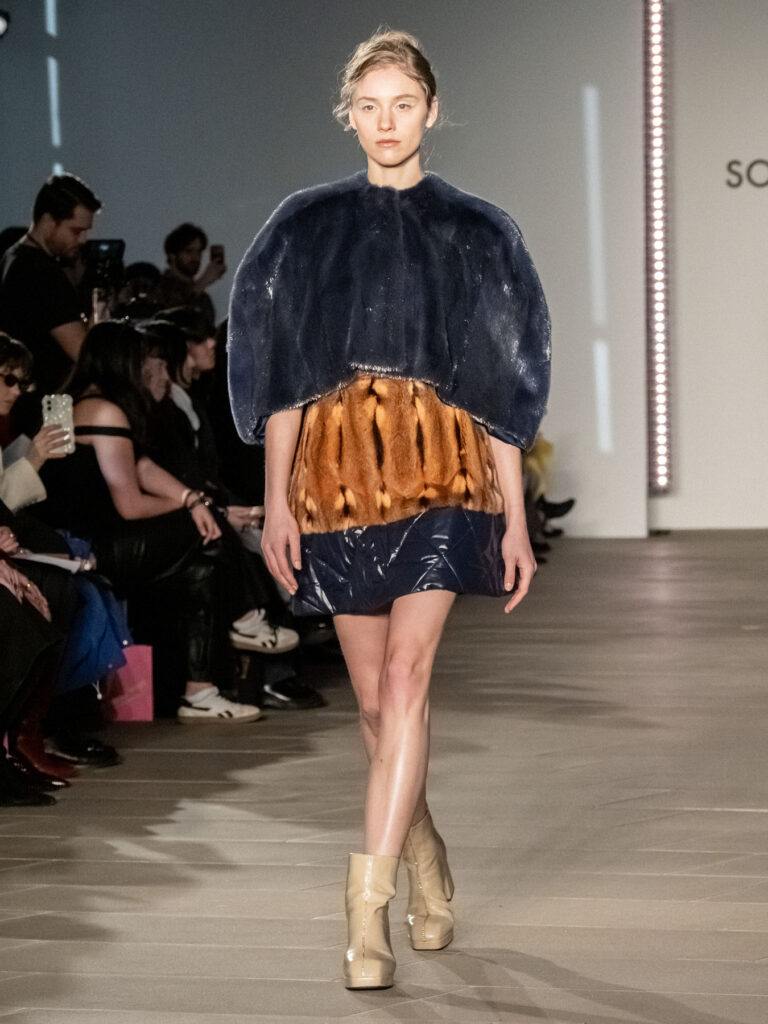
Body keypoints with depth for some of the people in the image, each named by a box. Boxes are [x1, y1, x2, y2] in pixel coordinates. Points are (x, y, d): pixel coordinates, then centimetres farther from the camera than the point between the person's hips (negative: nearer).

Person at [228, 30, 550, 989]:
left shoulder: (475, 233, 7)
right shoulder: (307, 226, 10)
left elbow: (501, 388, 6)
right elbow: (280, 374, 7)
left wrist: (515, 517, 2)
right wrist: (277, 498, -2)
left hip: (441, 473, -2)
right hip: (338, 468, 2)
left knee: (405, 678, -16)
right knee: (375, 698, 7)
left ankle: (368, 909, -19)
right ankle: (425, 860, 30)